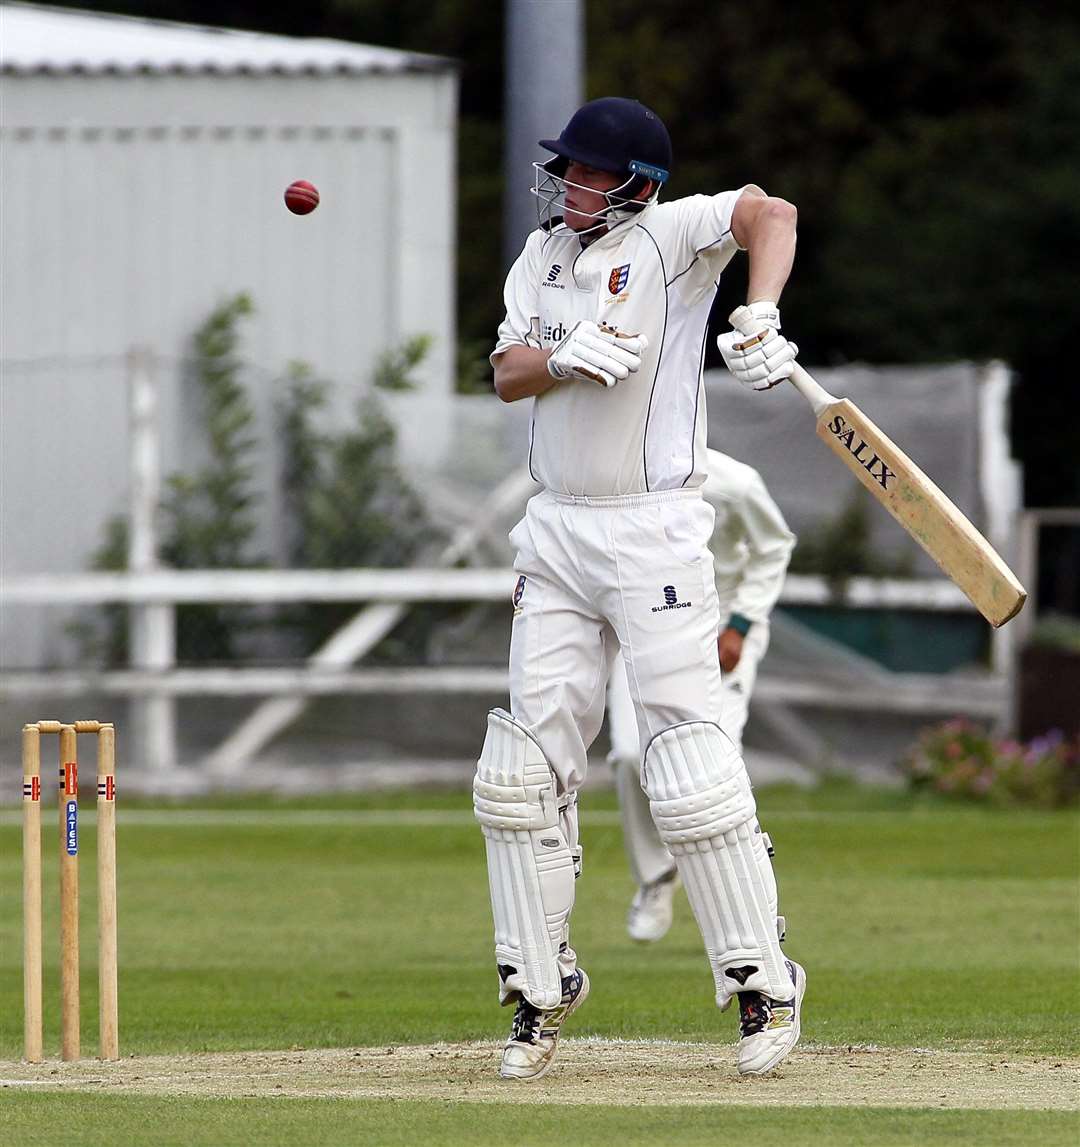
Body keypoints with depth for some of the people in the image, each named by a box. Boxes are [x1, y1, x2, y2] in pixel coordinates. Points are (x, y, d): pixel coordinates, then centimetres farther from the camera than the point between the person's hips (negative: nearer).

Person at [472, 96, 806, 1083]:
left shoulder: (669, 236, -8)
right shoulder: (544, 254, 11)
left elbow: (770, 214, -25)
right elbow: (507, 374, 2)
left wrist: (759, 319, -40)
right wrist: (564, 357, -19)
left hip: (655, 530, -6)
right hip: (557, 535, 6)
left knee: (689, 762, -10)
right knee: (527, 761, 3)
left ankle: (764, 986, 0)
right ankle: (540, 990, 11)